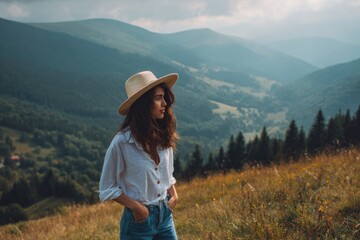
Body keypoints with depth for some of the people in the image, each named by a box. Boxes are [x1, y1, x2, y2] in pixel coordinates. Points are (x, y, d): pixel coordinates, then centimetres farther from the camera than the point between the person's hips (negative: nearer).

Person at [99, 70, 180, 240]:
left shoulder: (164, 137, -2)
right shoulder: (122, 142, -17)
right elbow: (107, 188, -9)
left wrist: (174, 195, 0)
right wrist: (135, 206, -17)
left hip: (165, 215, 5)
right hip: (138, 220, -5)